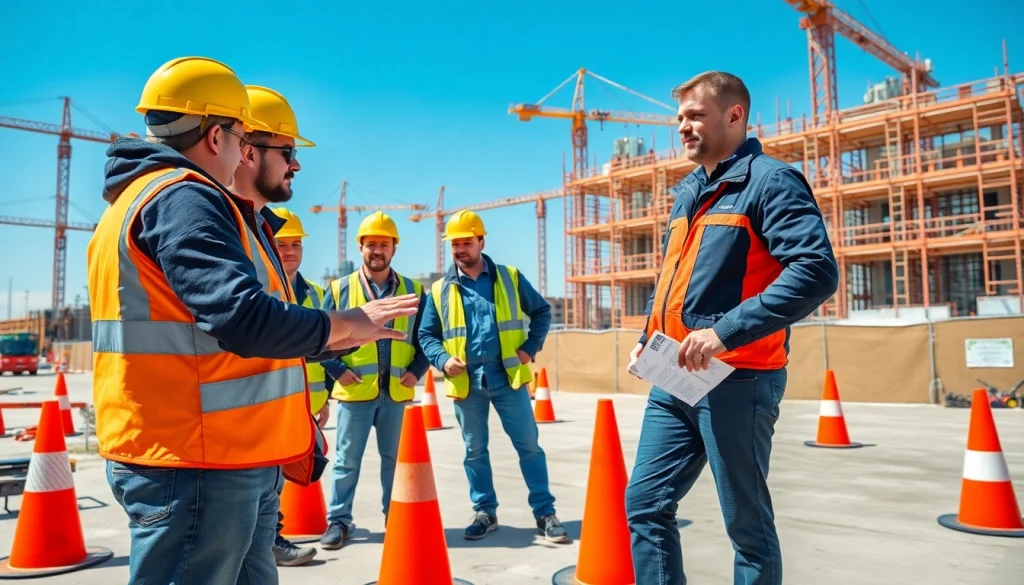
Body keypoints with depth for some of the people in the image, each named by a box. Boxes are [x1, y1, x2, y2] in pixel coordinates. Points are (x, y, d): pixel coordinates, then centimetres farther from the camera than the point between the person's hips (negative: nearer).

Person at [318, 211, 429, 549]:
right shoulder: (340, 289, 2)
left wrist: (417, 370, -1)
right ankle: (338, 521, 16)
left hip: (397, 392, 2)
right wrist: (337, 370, -7)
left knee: (395, 457, 12)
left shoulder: (413, 291, 7)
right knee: (347, 459, 5)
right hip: (354, 391, -2)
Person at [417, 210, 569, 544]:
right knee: (475, 450, 10)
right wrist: (443, 359, -10)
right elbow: (426, 335, 9)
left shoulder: (509, 278, 5)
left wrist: (530, 346, -2)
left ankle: (545, 513, 11)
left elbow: (541, 311, 12)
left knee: (529, 445, 1)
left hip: (507, 375, -1)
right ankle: (485, 512, 25)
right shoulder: (440, 290, 6)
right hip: (466, 381, 1)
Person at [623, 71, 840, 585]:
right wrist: (648, 339, 13)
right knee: (645, 504, 9)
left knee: (747, 524, 6)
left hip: (737, 380, -8)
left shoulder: (769, 180, -7)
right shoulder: (687, 192, 17)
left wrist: (725, 331, -26)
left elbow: (816, 271, -20)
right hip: (673, 381, 8)